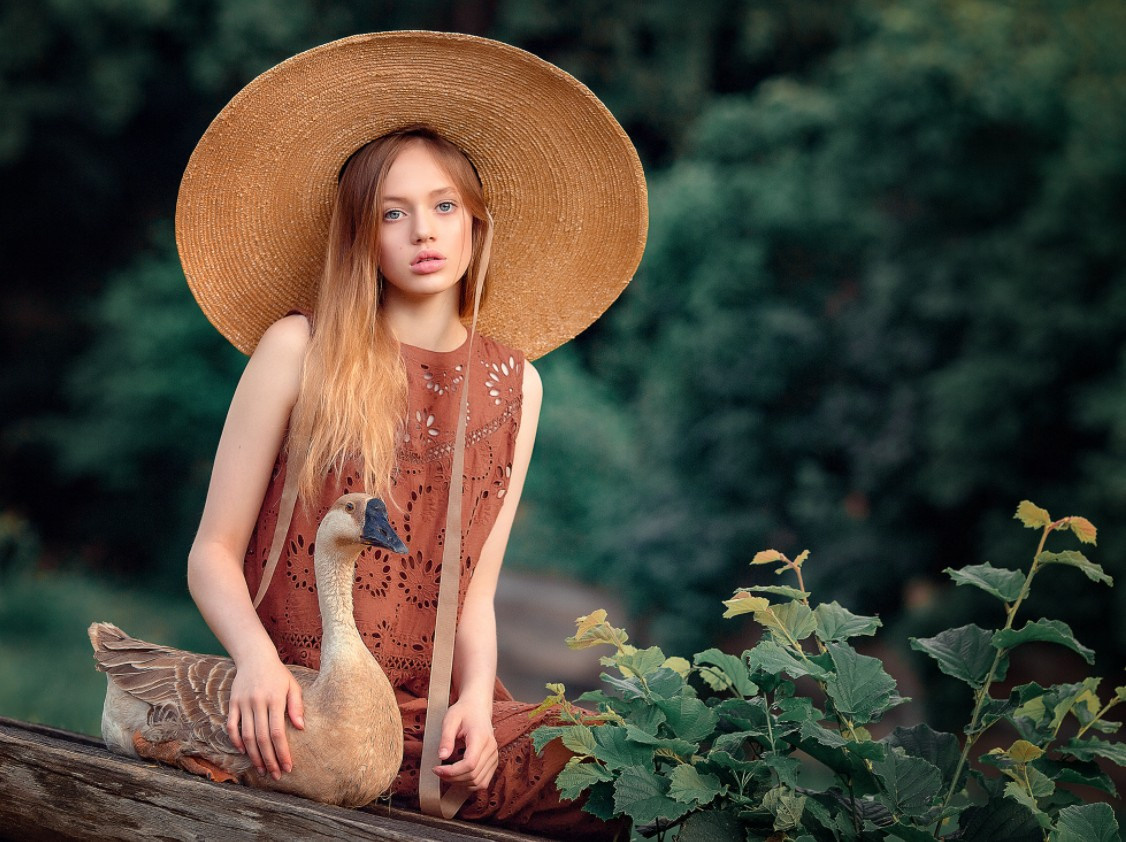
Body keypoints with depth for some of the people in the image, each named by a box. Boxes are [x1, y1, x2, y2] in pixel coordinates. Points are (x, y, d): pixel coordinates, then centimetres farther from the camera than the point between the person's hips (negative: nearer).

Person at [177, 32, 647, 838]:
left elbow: (475, 589, 11)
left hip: (441, 708, 5)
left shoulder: (513, 383, 12)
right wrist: (259, 660, -19)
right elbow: (214, 551, 1)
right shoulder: (299, 349, 1)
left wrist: (476, 697, -9)